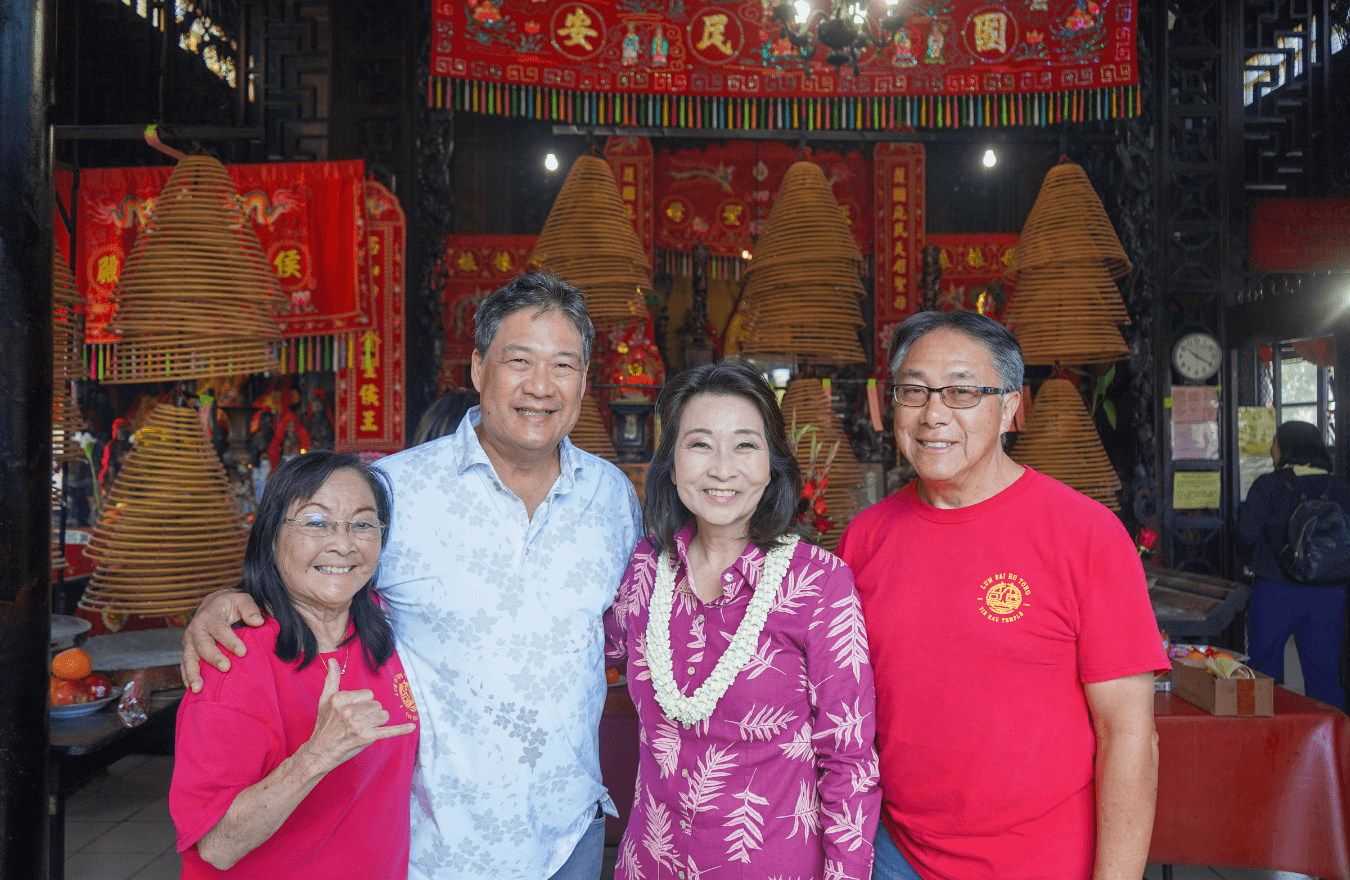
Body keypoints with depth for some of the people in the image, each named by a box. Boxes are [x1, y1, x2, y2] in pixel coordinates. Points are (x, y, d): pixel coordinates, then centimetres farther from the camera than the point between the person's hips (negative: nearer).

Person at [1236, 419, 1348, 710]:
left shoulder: (1268, 485, -8)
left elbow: (1248, 533, -12)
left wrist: (1242, 510, 8)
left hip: (1276, 591, -3)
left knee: (1263, 674, 9)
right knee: (1326, 677, 10)